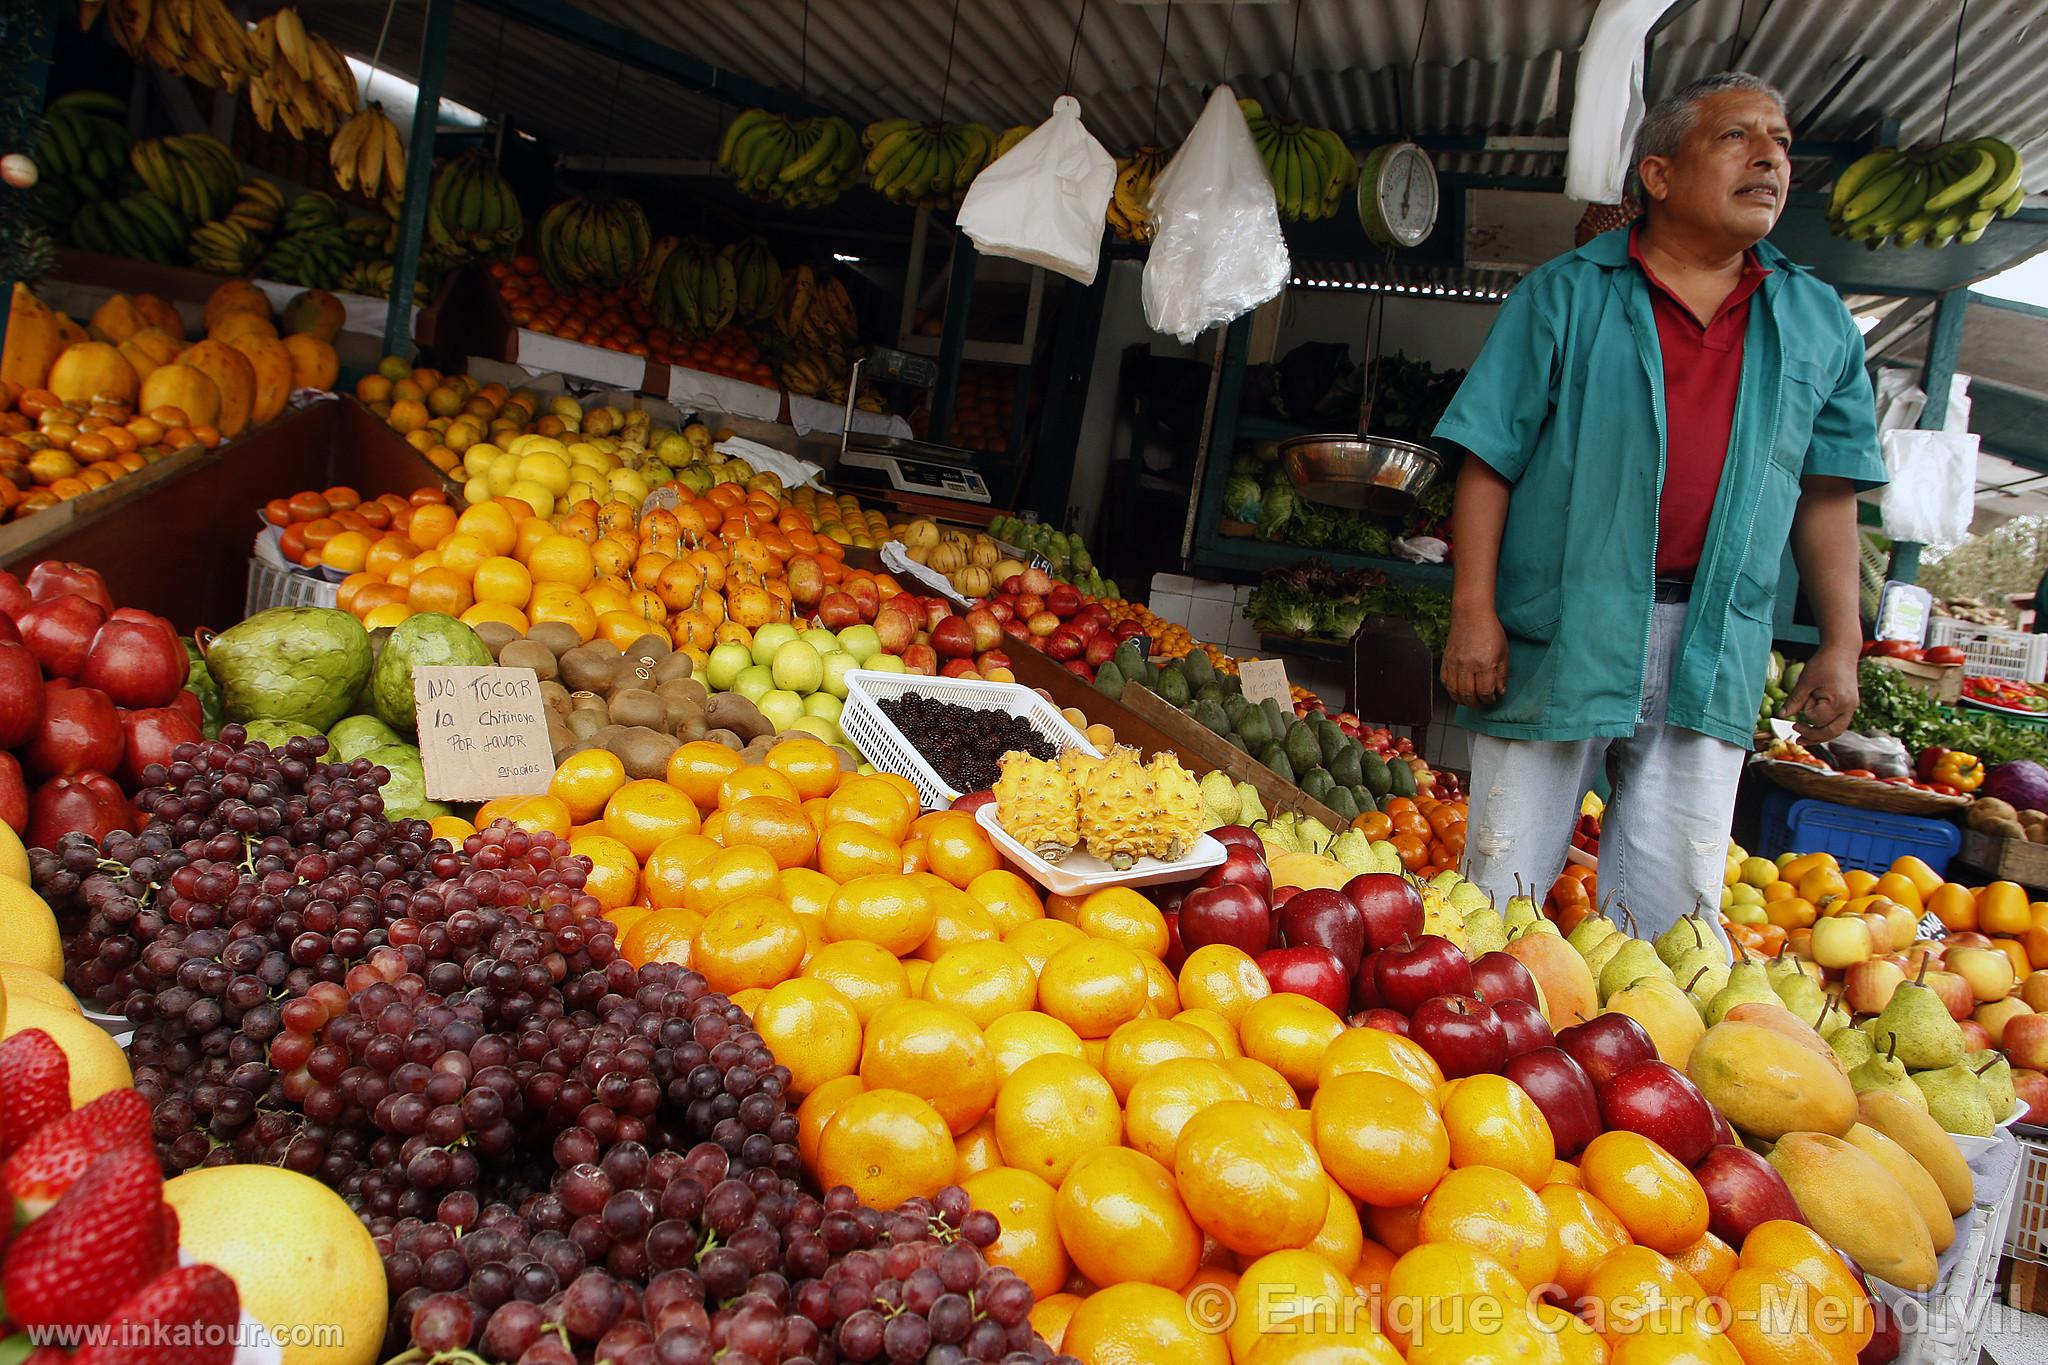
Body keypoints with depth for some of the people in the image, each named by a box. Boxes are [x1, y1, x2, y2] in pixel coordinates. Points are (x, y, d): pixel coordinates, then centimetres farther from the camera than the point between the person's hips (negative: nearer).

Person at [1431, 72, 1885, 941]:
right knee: (1501, 887, 4)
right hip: (1556, 637, -3)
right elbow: (1489, 461, -3)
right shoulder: (1564, 294, 2)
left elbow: (1826, 492, 15)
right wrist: (1473, 609, -11)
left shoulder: (1818, 324, 14)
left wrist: (1840, 642, 8)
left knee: (1676, 908, 8)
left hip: (1712, 659, 3)